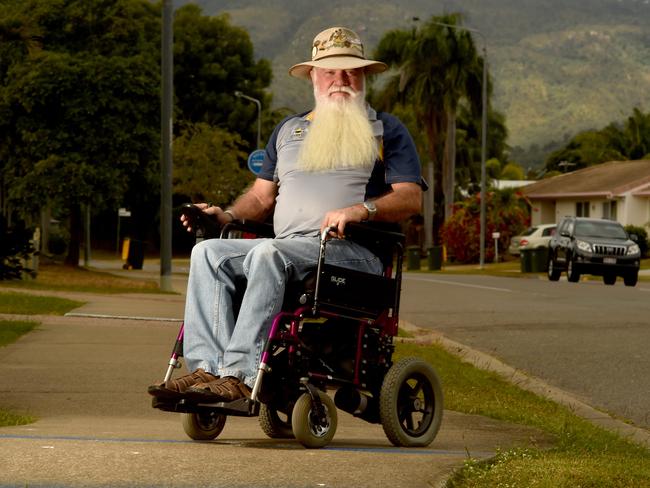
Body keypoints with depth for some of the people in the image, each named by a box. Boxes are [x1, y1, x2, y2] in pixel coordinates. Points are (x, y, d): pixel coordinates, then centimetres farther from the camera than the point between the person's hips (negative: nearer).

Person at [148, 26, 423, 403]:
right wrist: (228, 215, 5)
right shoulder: (289, 130, 27)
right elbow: (262, 196, 27)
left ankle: (240, 374, -42)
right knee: (208, 252, -19)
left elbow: (411, 198, 0)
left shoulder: (386, 130, 12)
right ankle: (207, 368, -33)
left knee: (268, 254, -34)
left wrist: (362, 210, -19)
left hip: (355, 250, -6)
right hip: (286, 250, 6)